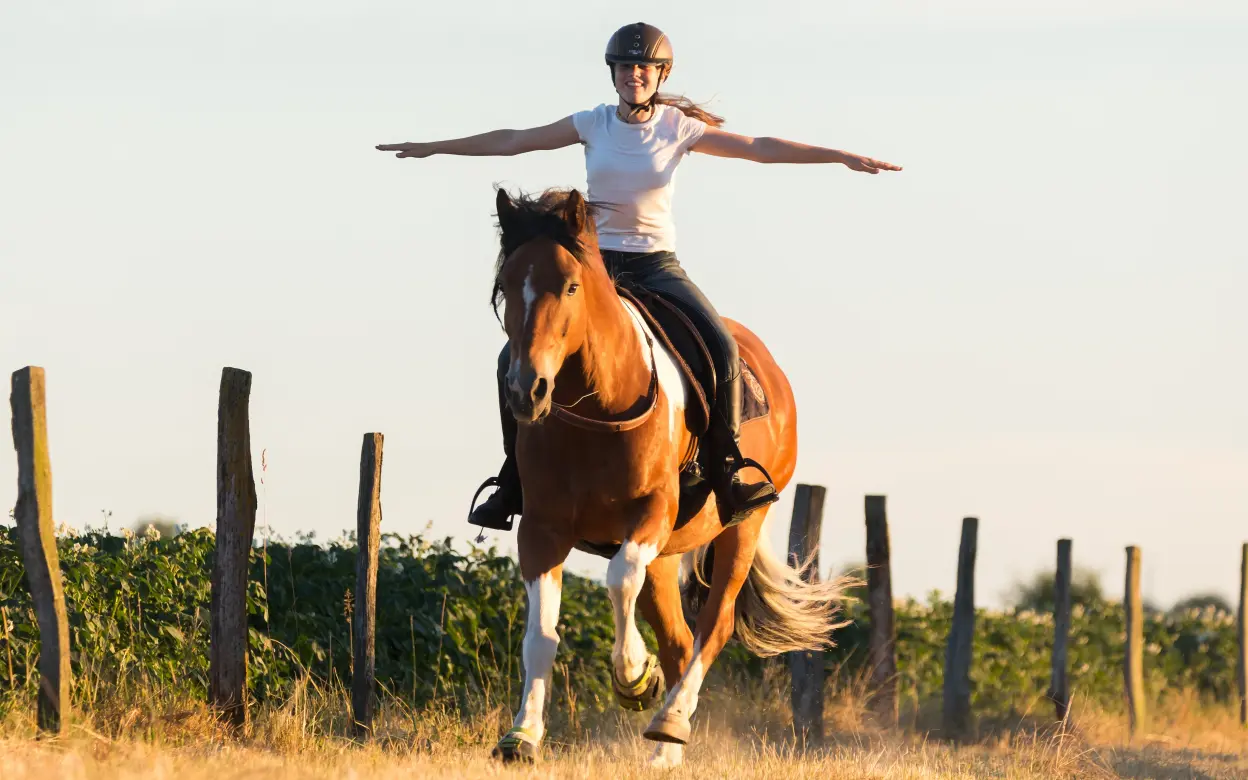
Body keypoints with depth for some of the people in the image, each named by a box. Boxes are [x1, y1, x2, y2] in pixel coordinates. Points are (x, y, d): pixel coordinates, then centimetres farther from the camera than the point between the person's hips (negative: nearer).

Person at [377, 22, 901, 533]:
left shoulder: (680, 128, -2)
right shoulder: (594, 125, 2)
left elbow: (760, 148, -4)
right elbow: (513, 141, 6)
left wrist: (843, 157, -10)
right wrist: (434, 148, 7)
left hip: (657, 265, -1)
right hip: (593, 261, 1)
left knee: (722, 349, -25)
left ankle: (727, 468, -10)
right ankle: (513, 481, -1)